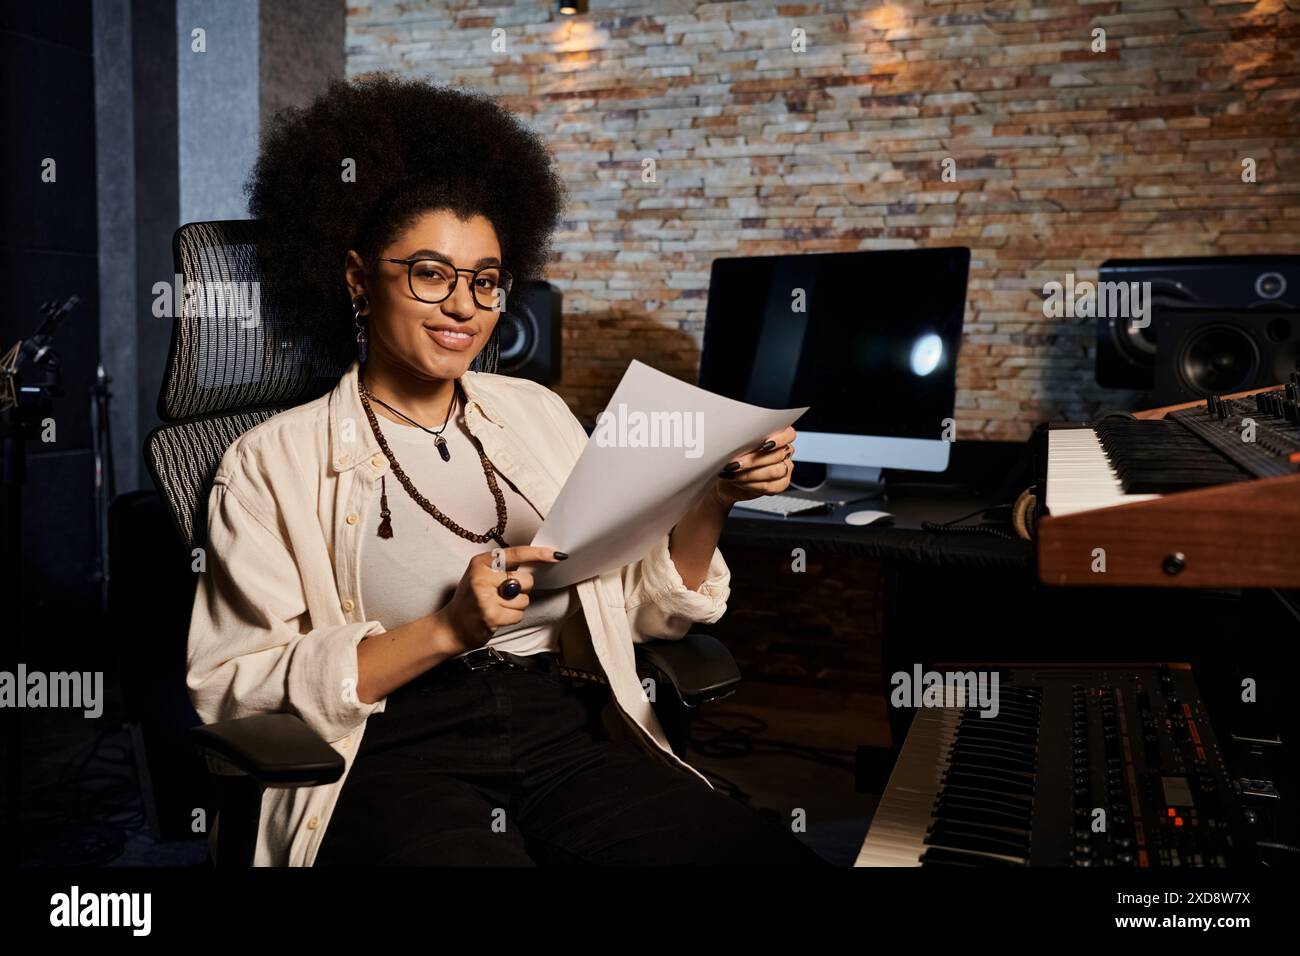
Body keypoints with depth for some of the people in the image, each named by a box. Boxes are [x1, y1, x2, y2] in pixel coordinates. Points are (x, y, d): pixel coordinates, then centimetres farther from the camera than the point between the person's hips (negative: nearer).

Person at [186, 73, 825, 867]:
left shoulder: (536, 414, 16)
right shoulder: (274, 460, 4)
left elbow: (650, 607, 15)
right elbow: (234, 688, -5)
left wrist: (713, 500, -3)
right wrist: (447, 631, -15)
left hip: (571, 737, 4)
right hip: (395, 757, -3)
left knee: (775, 856, -21)